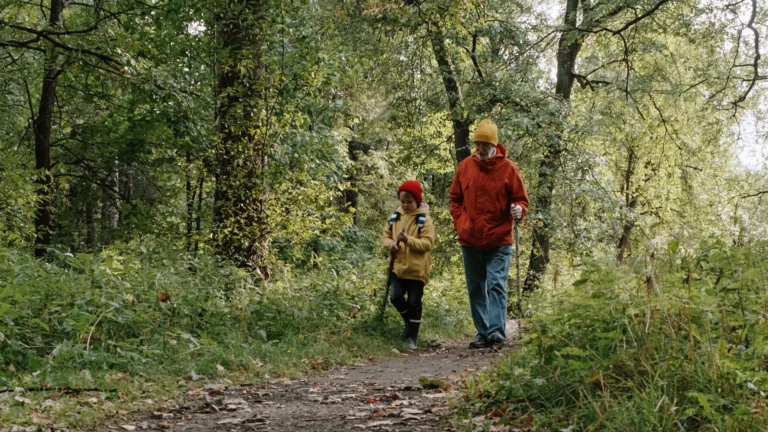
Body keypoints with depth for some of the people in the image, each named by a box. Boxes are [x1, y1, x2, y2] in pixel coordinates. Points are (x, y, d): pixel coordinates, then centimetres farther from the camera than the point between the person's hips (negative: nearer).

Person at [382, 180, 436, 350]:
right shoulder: (395, 216, 6)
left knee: (414, 302, 3)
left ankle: (412, 337, 14)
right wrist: (390, 244, -10)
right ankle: (411, 323, 24)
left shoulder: (424, 220, -8)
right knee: (396, 297, -3)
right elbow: (386, 236, 12)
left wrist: (408, 240, -27)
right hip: (398, 266, 4)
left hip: (416, 269, -4)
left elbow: (428, 244, -15)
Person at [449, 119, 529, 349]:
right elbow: (455, 198, 15)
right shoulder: (465, 166, 6)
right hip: (470, 241, 4)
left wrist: (518, 209, -21)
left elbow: (521, 199, 2)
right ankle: (482, 333, 16)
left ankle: (497, 330, -15)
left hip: (499, 241, -4)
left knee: (496, 285, -13)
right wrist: (460, 223, 3)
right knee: (476, 289, 8)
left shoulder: (508, 168, -4)